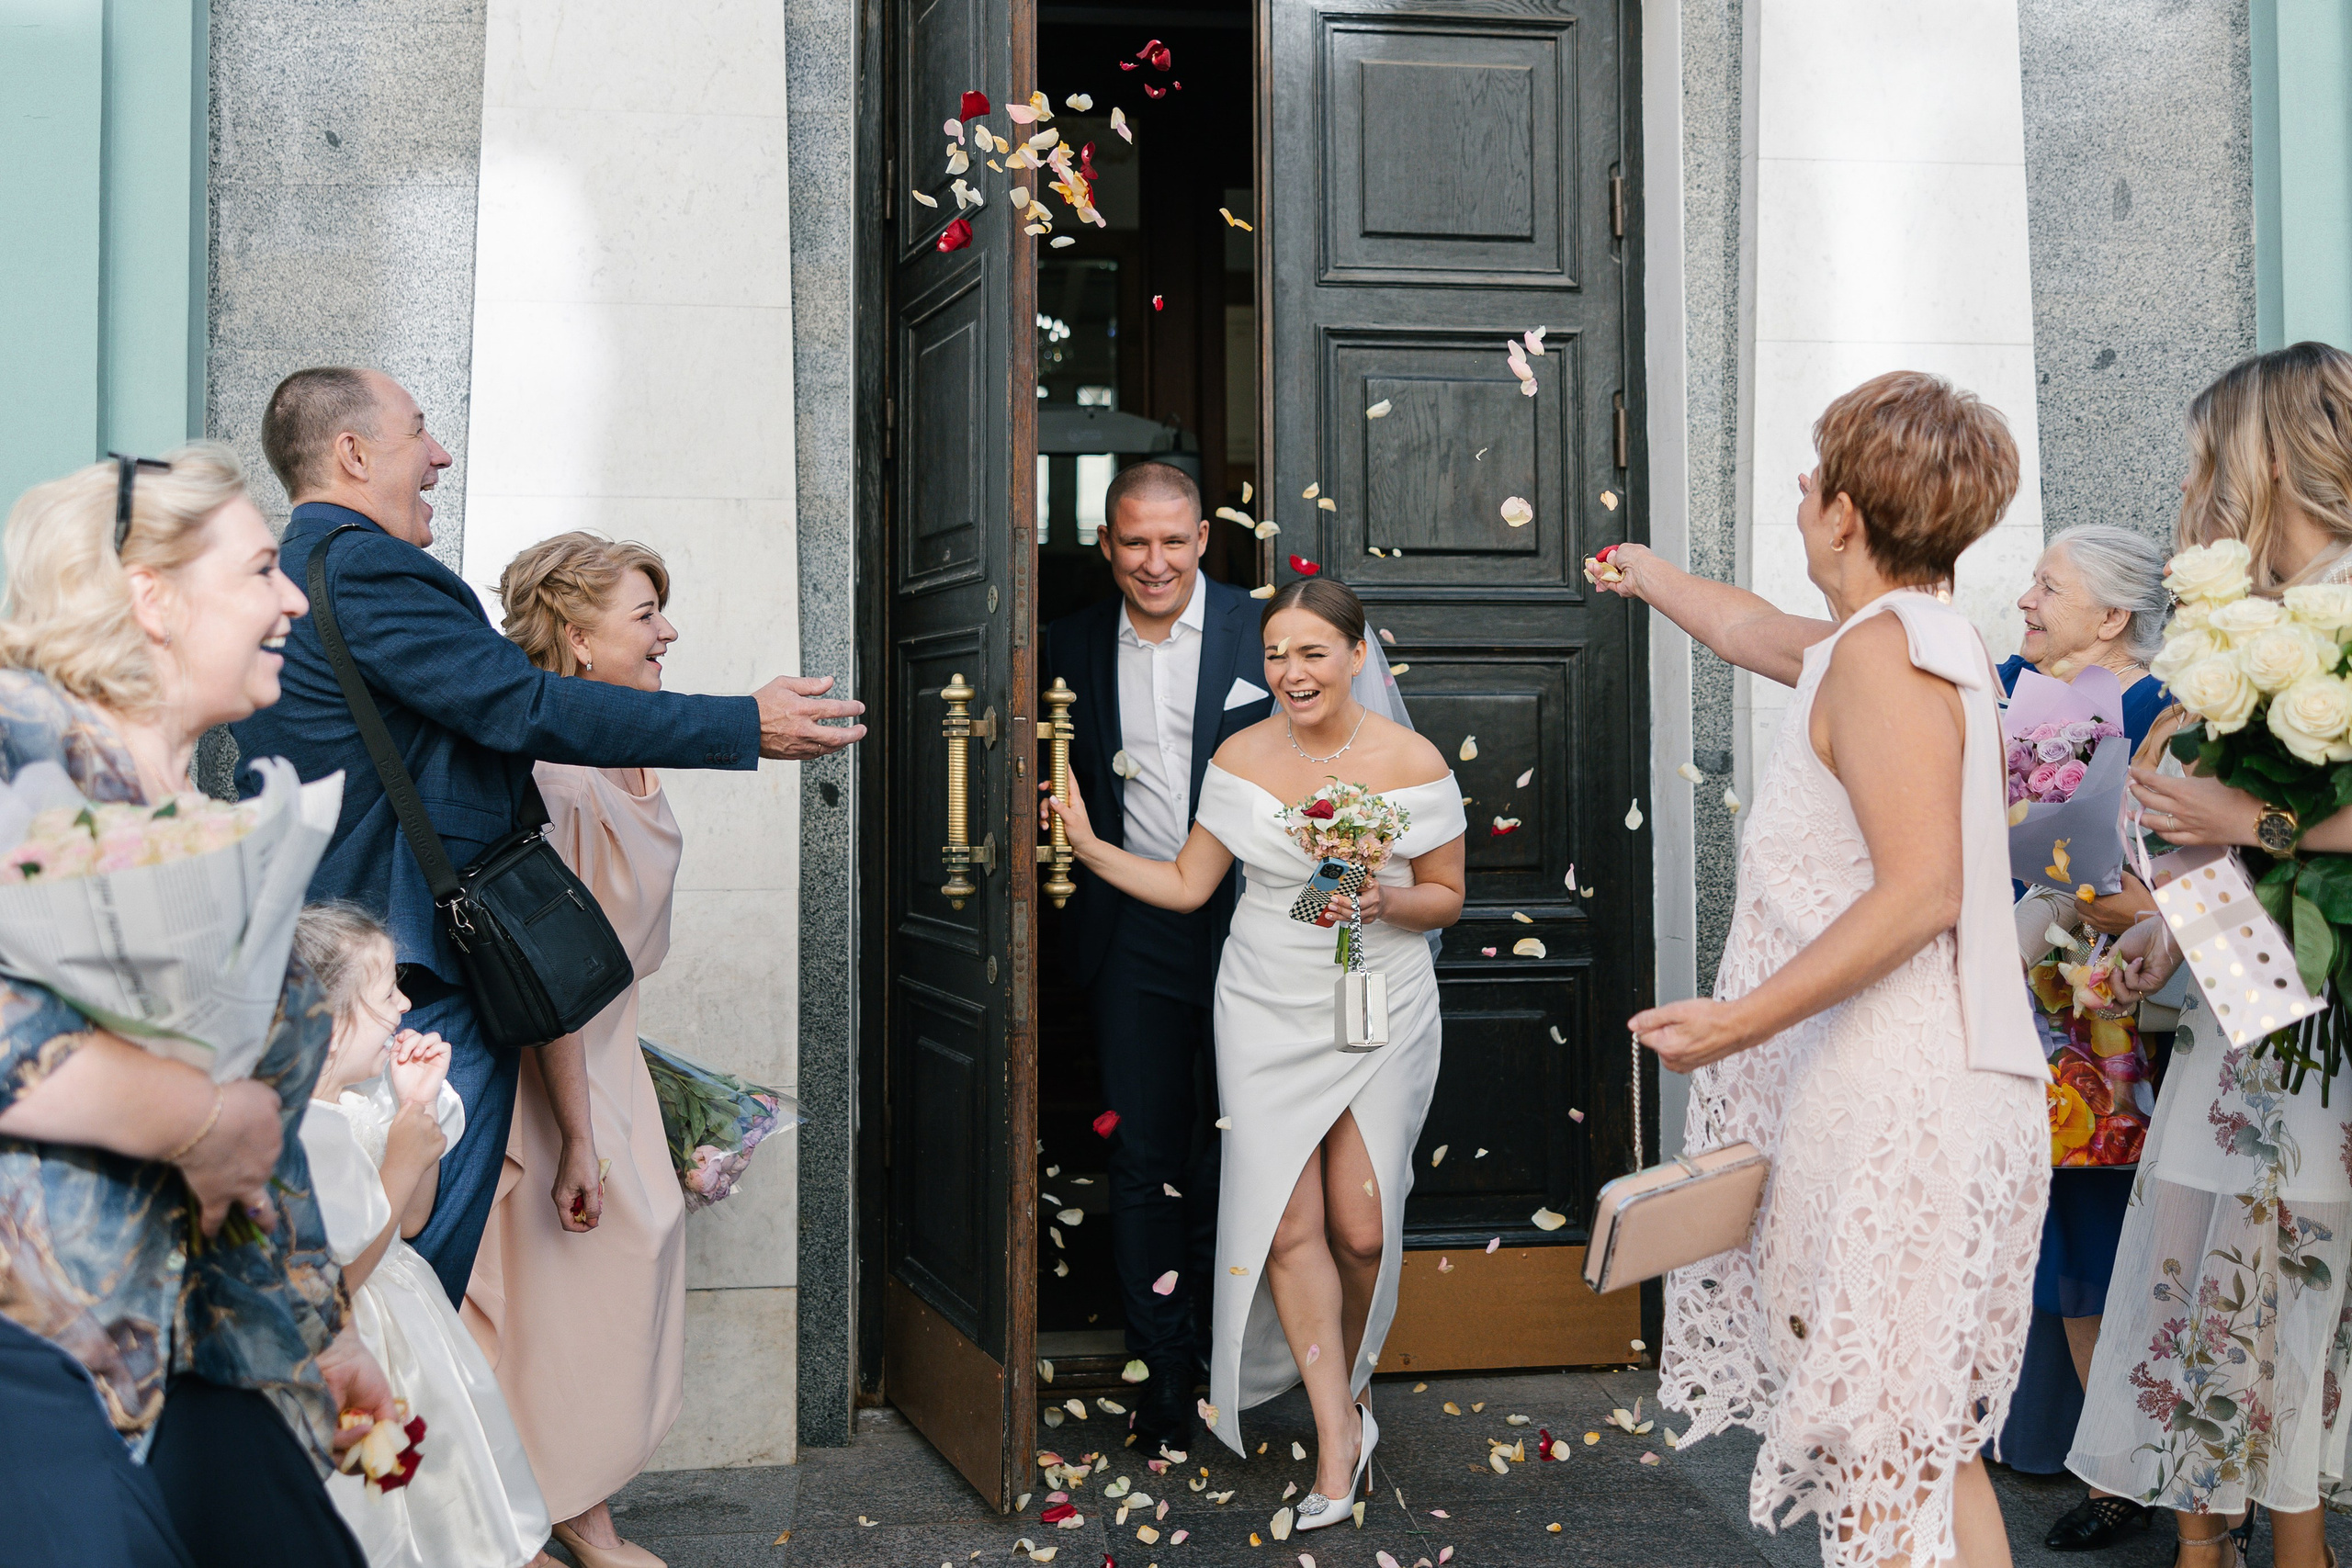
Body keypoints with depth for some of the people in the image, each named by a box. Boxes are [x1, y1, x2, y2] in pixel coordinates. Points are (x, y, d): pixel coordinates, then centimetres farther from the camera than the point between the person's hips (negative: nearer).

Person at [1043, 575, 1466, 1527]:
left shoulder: (1411, 763, -7)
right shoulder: (1242, 759, -1)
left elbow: (1446, 897, 2)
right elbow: (1186, 885, 6)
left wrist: (1385, 901, -18)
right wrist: (1090, 847, -5)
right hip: (1267, 1018, 1)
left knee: (1360, 1229, 1)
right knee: (1287, 1225, -6)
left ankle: (1347, 1375, 32)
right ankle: (1339, 1429, 7)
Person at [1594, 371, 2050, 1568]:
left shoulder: (1881, 651, -14)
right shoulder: (1927, 636, 17)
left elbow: (1921, 890, -22)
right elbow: (1754, 631, 37)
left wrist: (1744, 1019, -23)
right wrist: (1648, 576, 53)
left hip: (1896, 1107, -10)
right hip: (1955, 1094, 10)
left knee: (1886, 1447, -6)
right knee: (1928, 1439, 14)